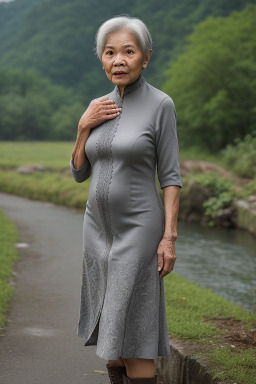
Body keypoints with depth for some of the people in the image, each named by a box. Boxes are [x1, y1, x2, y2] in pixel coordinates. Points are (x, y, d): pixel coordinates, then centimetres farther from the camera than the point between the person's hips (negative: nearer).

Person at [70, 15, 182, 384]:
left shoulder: (161, 104, -9)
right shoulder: (99, 107, 7)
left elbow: (170, 176, -9)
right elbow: (80, 173, 9)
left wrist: (170, 237, -14)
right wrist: (83, 127, -6)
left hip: (139, 229, -6)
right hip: (99, 226, 6)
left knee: (131, 330, -7)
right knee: (108, 326, 11)